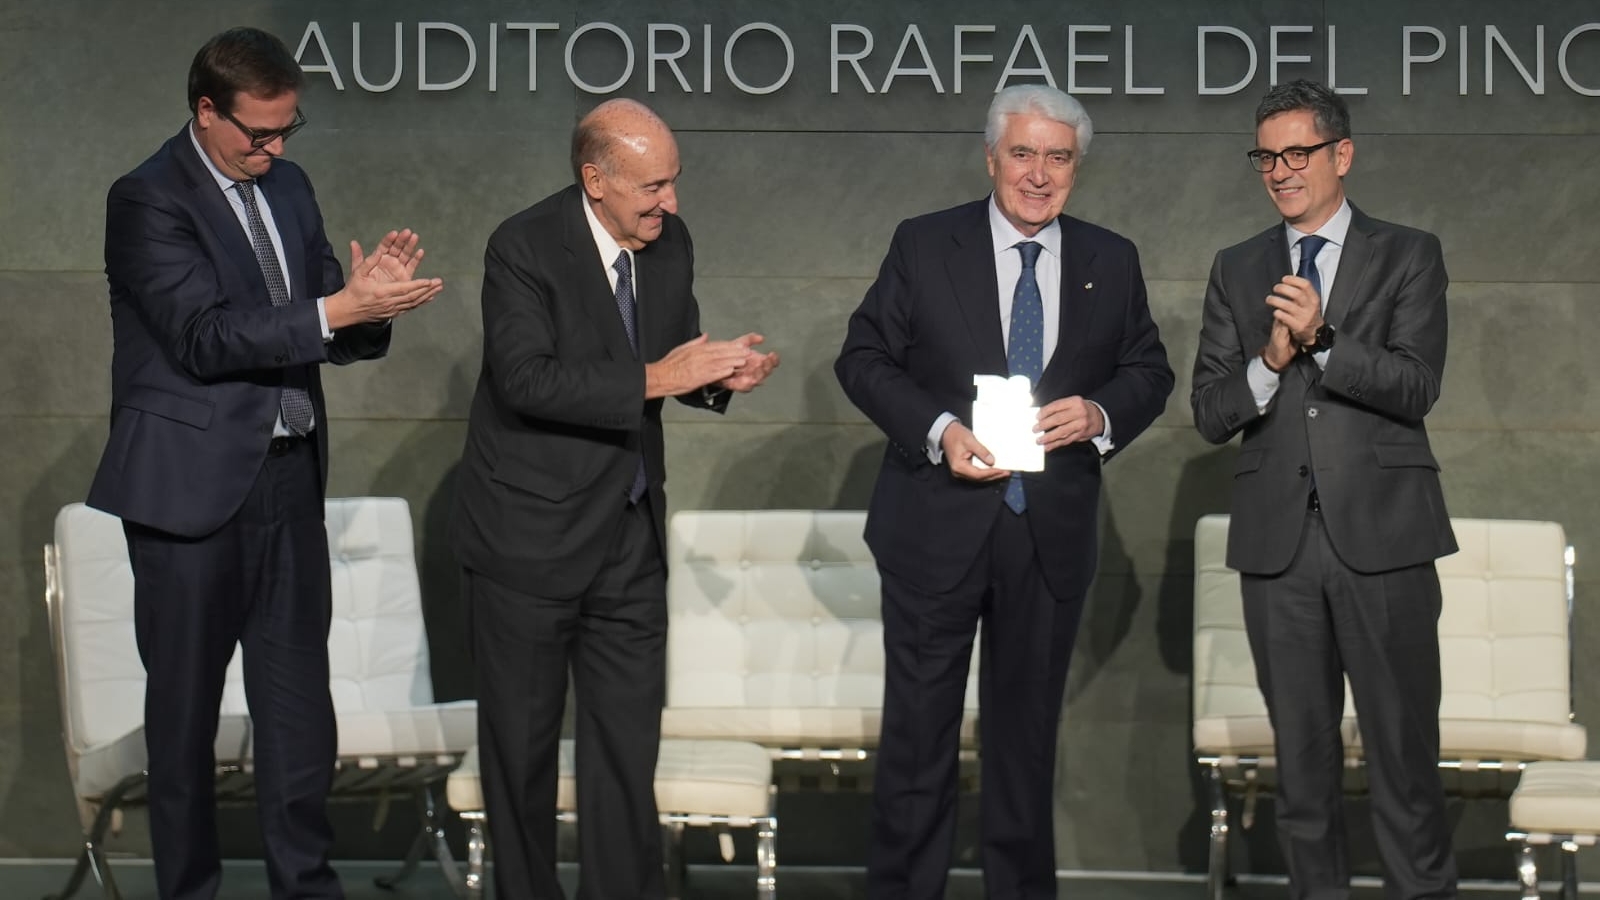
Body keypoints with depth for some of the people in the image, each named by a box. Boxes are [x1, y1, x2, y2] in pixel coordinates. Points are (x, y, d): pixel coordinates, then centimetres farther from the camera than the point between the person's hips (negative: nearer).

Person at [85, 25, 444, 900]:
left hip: (290, 475, 6)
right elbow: (204, 336, -20)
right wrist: (341, 307, -27)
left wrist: (371, 297, -10)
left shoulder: (288, 186, 11)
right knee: (185, 698, 6)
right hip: (193, 485, -6)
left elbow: (327, 333, 13)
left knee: (299, 693, 8)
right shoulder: (147, 200, -10)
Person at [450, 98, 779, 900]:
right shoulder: (523, 247, -17)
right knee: (522, 741, 9)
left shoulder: (670, 242, 3)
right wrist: (652, 379, -31)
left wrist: (719, 376, -8)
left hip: (629, 534, 5)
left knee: (628, 739, 8)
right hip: (528, 536, -5)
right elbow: (525, 379, -27)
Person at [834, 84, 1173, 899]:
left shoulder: (1111, 262, 6)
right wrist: (939, 430, -16)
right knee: (919, 728, 3)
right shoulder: (923, 247, -2)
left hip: (1053, 533, 3)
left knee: (1027, 729, 14)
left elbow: (1149, 372, 10)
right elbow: (863, 358, -2)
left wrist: (1101, 415, -11)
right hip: (938, 524, -2)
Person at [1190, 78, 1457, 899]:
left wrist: (1322, 339, -20)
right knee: (1301, 750, 9)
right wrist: (1268, 362, -13)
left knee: (1403, 744, -2)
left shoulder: (1408, 257, 5)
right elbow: (1209, 414, 6)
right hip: (1279, 538, 3)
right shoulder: (1237, 271, 13)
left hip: (1380, 531, -3)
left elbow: (1416, 388, -8)